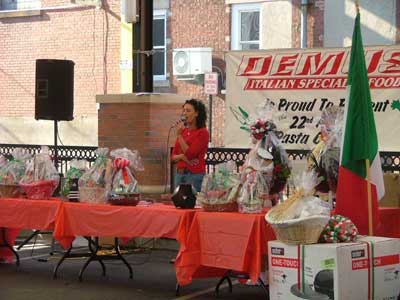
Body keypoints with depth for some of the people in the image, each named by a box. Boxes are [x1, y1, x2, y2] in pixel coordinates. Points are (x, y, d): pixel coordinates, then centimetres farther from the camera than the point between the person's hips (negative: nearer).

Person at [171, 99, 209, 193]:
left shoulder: (202, 132, -6)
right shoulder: (183, 131, 12)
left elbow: (190, 154, -16)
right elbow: (173, 156, 13)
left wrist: (179, 135, -15)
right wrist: (181, 156, -9)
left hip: (195, 175, -6)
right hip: (179, 174, 6)